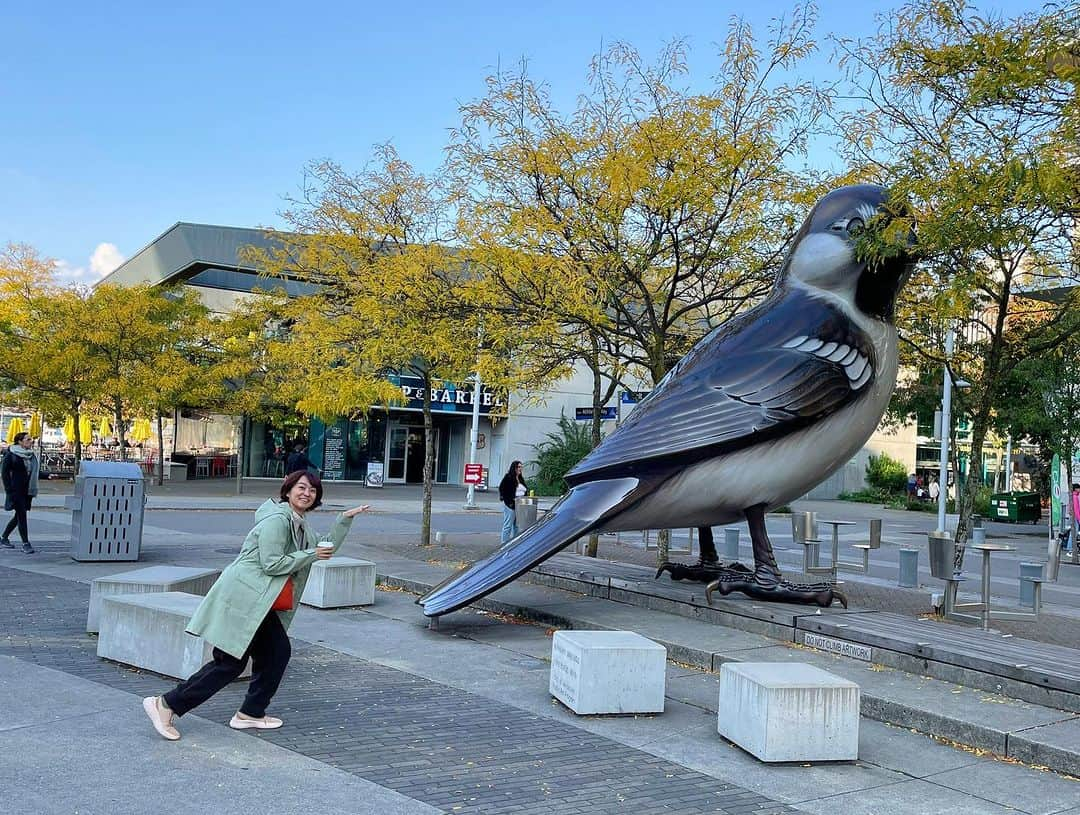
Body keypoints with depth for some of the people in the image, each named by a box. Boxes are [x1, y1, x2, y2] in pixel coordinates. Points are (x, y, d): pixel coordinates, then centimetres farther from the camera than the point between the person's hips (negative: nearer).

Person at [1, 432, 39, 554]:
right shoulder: (10, 455, -7)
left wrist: (33, 489, 9)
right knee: (21, 515, -8)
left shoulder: (31, 455, 10)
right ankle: (25, 543, -5)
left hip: (27, 491, 7)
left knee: (19, 516, 12)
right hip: (16, 491, -7)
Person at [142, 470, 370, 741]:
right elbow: (272, 564, -20)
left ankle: (251, 714, 17)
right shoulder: (277, 519, -14)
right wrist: (311, 555, -14)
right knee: (230, 663, -9)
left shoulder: (300, 526, 18)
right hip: (242, 598, -10)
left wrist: (345, 519, 18)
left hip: (258, 603, 10)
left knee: (277, 652, 7)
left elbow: (326, 549, 26)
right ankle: (165, 705, -3)